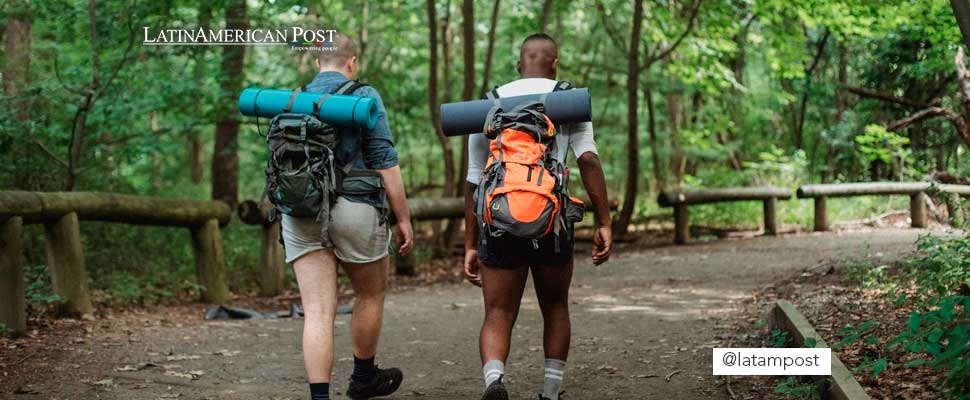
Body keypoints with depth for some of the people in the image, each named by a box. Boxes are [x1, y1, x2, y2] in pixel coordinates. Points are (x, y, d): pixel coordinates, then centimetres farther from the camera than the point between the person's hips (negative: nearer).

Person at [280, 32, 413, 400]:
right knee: (370, 295, 19)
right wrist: (403, 218, -2)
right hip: (353, 210, -4)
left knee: (318, 312, 0)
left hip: (300, 214, 4)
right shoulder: (363, 97, -2)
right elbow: (386, 162, -7)